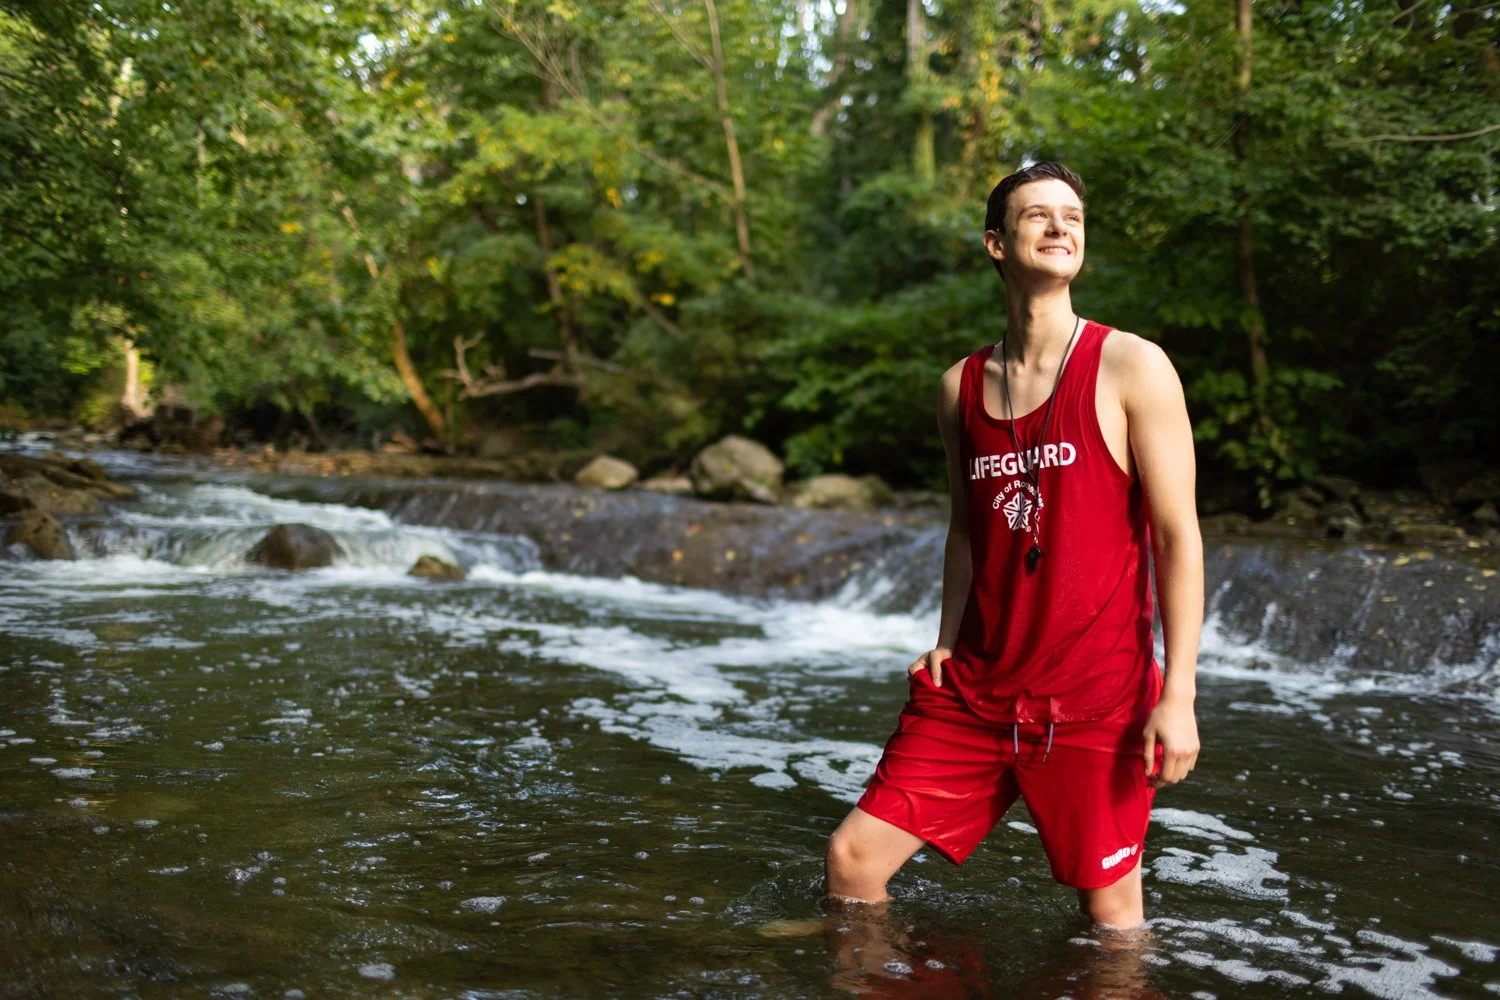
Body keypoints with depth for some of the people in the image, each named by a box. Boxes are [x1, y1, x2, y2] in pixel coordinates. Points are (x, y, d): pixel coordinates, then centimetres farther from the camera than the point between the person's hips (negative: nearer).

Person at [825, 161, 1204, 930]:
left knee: (1110, 911, 4)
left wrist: (1178, 696, -13)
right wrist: (946, 643, 7)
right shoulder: (961, 385, 8)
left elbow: (1178, 535, -8)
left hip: (1093, 696, -4)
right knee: (852, 857, 4)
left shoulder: (1131, 367, -6)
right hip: (974, 690, 4)